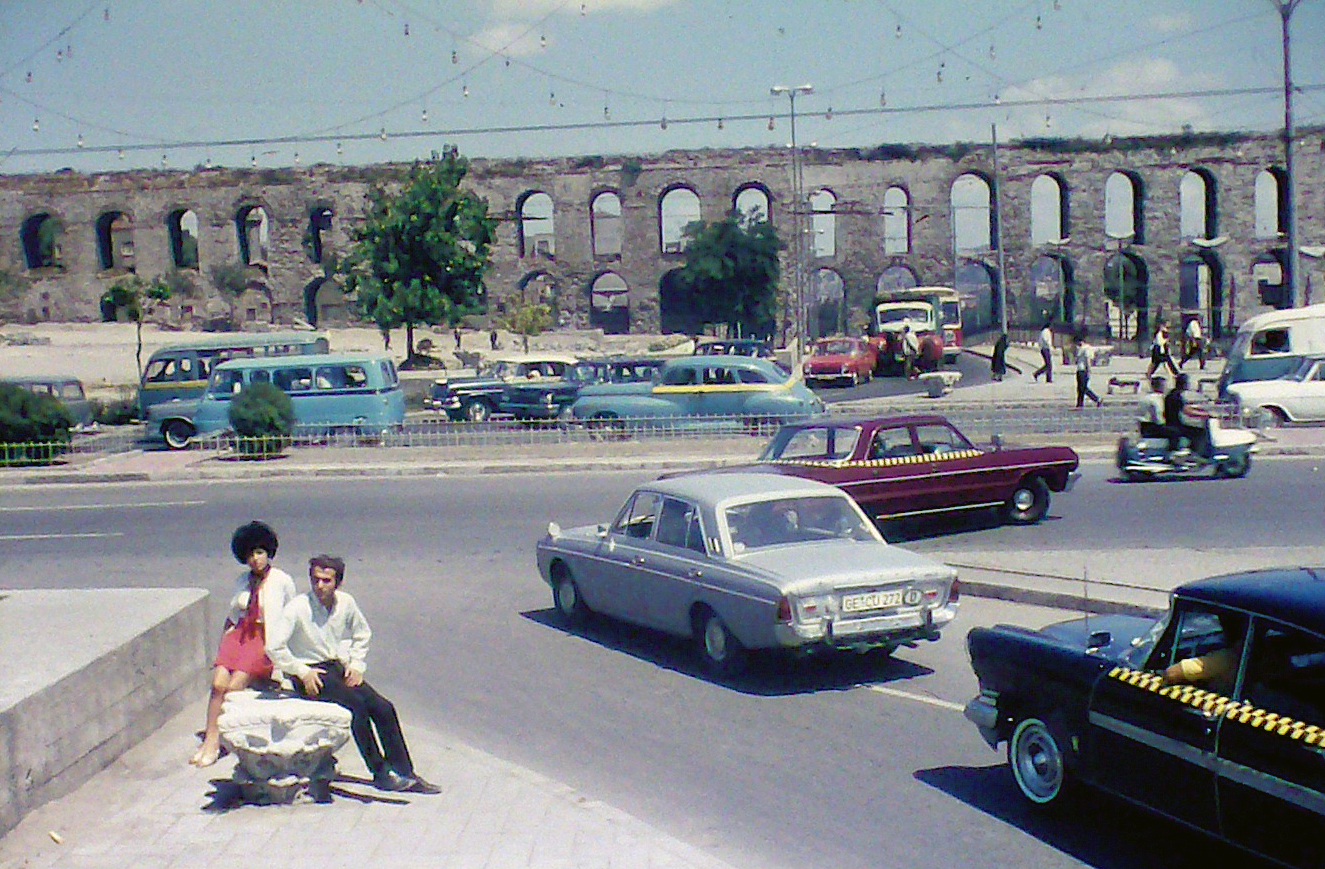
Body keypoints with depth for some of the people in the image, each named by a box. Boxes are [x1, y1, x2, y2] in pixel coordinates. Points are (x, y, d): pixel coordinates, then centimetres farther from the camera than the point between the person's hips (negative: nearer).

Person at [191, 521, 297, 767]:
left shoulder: (282, 581, 0)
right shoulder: (242, 580, 15)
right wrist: (223, 642, 12)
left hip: (267, 639, -5)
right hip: (239, 634, 5)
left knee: (234, 686, -20)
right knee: (218, 683, -18)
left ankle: (214, 739, -10)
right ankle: (211, 738, -15)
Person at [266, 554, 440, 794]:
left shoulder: (346, 603, 1)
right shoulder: (298, 608, -14)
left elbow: (362, 635, 20)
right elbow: (273, 647, -18)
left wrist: (356, 665, 7)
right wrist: (302, 672, -16)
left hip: (338, 667, 6)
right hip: (309, 673, -6)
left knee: (383, 708, -11)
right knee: (356, 703, -29)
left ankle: (405, 773, -3)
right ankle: (380, 773, -22)